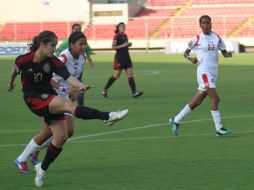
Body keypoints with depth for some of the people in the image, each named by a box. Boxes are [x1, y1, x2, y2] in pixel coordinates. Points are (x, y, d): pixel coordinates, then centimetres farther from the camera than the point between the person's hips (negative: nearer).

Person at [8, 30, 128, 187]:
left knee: (61, 136, -1)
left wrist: (80, 85, -41)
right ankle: (108, 117, -39)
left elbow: (68, 76, -22)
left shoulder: (53, 62, -8)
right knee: (69, 104, -28)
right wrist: (11, 84, 30)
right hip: (33, 99, -5)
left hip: (50, 99, 5)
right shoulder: (23, 60, -11)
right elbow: (15, 71, 11)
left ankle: (43, 169, 19)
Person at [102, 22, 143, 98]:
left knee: (130, 75, -3)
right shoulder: (117, 36, -9)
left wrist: (128, 44, 5)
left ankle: (134, 92, -8)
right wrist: (123, 45, -21)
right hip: (119, 57, -7)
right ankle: (105, 90, 15)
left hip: (126, 57, 7)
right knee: (116, 75, 0)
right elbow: (113, 47, -15)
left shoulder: (125, 36, 13)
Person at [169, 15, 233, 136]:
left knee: (197, 101, 10)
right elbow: (186, 52, 7)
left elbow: (224, 52, 11)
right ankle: (219, 128, -13)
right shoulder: (197, 39, -3)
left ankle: (176, 120, 23)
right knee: (215, 98, -16)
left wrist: (228, 54, -12)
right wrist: (190, 59, -13)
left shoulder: (217, 38, 9)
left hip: (213, 73, 6)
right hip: (204, 72, -6)